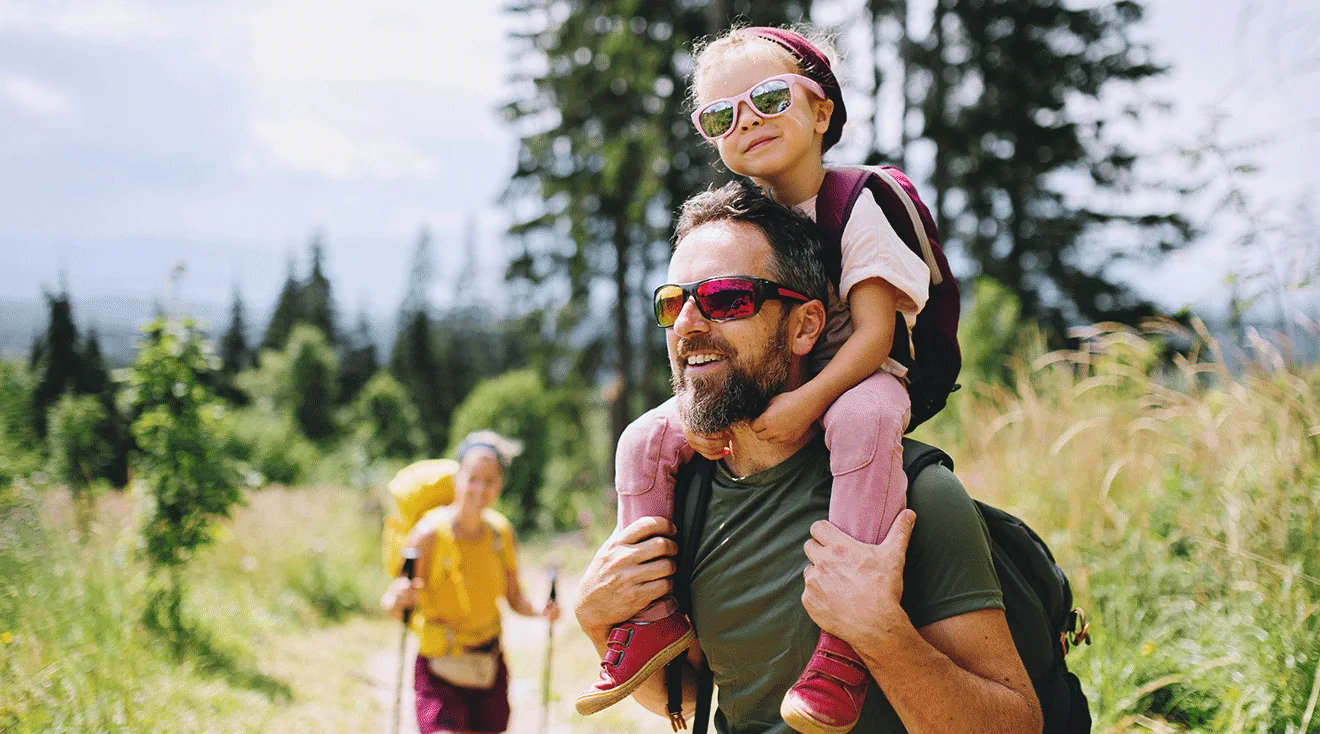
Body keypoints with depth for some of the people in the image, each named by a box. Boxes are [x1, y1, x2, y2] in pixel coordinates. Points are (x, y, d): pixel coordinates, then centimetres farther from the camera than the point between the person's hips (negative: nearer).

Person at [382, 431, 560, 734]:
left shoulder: (501, 532, -2)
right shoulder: (430, 533, -16)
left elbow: (514, 597, 9)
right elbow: (392, 602, -18)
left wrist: (540, 612, -10)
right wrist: (398, 599, -40)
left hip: (491, 669, 5)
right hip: (440, 672, -5)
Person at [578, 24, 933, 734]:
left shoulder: (857, 206, -13)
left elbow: (875, 331, -21)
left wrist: (809, 400, -35)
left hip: (855, 377, -6)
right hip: (755, 386, 6)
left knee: (862, 418, -41)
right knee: (644, 441, -8)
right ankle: (656, 617, 0)